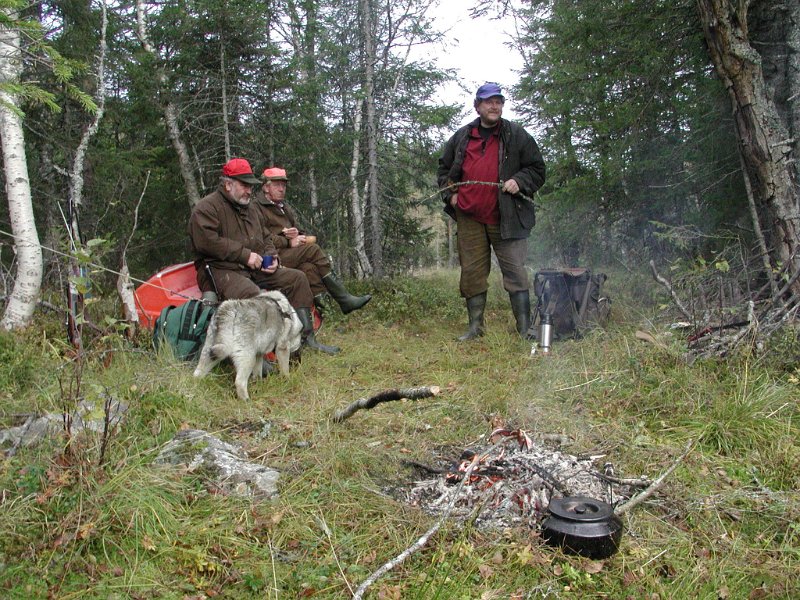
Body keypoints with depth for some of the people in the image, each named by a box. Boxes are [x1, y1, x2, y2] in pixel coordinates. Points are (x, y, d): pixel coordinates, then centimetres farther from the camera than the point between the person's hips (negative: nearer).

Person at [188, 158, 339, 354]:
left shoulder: (251, 209, 22)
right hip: (220, 270, -8)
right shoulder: (206, 208, -5)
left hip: (255, 269, 8)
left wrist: (272, 257, 5)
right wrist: (245, 254, -18)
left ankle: (306, 336, -2)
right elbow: (207, 242, -19)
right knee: (252, 293, -39)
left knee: (297, 277, -2)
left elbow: (266, 238, 28)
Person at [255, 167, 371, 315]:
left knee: (309, 267, -25)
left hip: (290, 254, 8)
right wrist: (289, 242, -17)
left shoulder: (285, 207, 28)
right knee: (313, 249, -24)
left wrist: (298, 234, 2)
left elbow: (299, 231, 27)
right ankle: (344, 299, -22)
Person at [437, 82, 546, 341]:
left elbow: (537, 170, 7)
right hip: (469, 218, 3)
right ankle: (475, 326, 19)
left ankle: (525, 329, 2)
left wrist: (519, 181, -12)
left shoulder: (517, 136, 5)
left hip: (506, 218, -3)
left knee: (515, 273, -4)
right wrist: (450, 193, 7)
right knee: (472, 273, 7)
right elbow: (444, 169, 24)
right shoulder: (461, 137, 13)